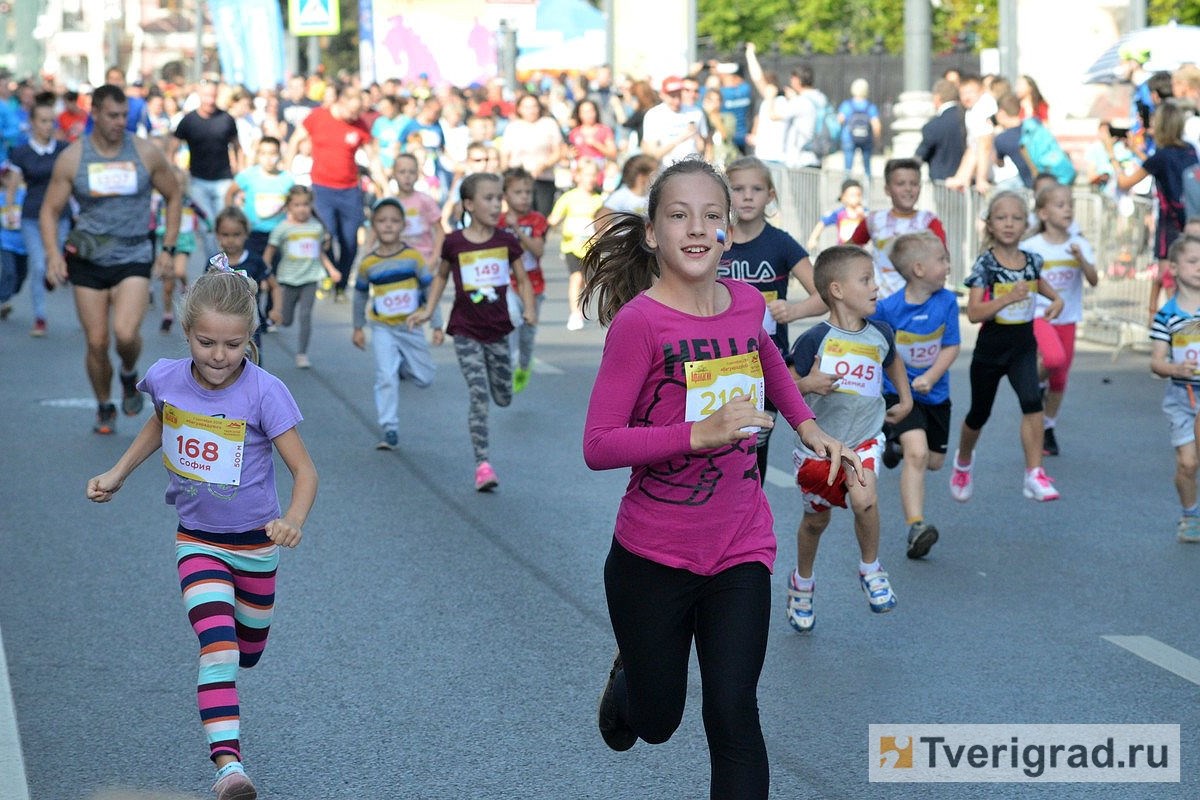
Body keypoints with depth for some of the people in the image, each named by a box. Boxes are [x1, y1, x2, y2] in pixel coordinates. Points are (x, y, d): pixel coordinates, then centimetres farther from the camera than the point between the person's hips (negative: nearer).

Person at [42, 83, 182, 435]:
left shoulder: (147, 153, -2)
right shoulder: (71, 158, -2)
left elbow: (173, 196, 11)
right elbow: (49, 211, 3)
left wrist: (168, 248, 4)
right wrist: (53, 254, -13)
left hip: (133, 257, -1)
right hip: (88, 259, 1)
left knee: (125, 333, -21)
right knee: (97, 342, 2)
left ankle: (130, 376, 12)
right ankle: (104, 407, 25)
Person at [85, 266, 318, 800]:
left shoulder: (264, 392, -23)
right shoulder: (165, 379, -12)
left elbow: (303, 469, -23)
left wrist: (293, 521, -41)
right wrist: (118, 474, 9)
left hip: (254, 543, 0)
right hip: (197, 540, 0)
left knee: (247, 654, 20)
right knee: (218, 648, -21)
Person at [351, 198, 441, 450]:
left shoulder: (413, 257, -9)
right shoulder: (368, 263, -5)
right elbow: (361, 295, 11)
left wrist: (437, 326, -4)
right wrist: (358, 327, 16)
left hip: (411, 326, 1)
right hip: (383, 329, -1)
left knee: (424, 379, 8)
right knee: (386, 379, -10)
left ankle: (403, 365, 40)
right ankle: (390, 431, -6)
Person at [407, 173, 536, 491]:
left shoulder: (507, 242, -2)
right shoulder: (454, 243, -6)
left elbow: (522, 279, 7)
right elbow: (441, 276, 12)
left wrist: (530, 309, -9)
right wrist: (428, 310, 5)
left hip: (498, 330, 3)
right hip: (466, 331, -3)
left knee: (503, 398, 9)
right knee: (478, 395, -11)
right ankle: (482, 464, -9)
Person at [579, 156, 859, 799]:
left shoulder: (747, 303, -1)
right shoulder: (639, 322, -18)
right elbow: (598, 446, -21)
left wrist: (808, 427, 16)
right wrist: (700, 434, -31)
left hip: (740, 552, 3)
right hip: (654, 555, -3)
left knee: (733, 718, -9)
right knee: (656, 722, 16)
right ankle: (626, 676, 53)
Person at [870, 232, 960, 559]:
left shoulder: (946, 301, -10)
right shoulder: (887, 308, -18)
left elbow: (951, 347, -7)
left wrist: (930, 377, -21)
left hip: (934, 393, 5)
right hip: (898, 391, -5)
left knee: (934, 461, 16)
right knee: (916, 453, -24)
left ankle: (899, 444, 49)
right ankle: (915, 528, -27)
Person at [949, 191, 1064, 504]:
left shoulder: (1031, 261, -1)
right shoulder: (985, 264, -13)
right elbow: (973, 313, -21)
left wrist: (1057, 300, 5)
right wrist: (1008, 298, -32)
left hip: (1023, 344, 2)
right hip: (990, 347, -2)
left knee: (1032, 402, -24)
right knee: (979, 413, 17)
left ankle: (1035, 475, -22)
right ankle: (963, 460, 47)